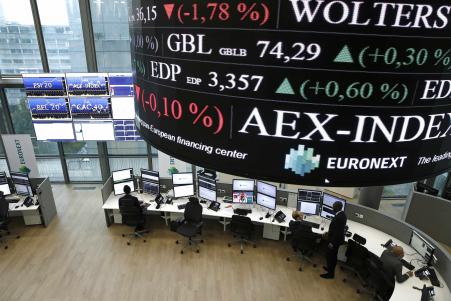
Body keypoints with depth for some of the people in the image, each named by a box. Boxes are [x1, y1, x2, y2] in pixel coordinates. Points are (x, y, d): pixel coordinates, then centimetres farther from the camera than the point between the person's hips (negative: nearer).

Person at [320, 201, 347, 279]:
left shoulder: (339, 217, -32)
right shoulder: (341, 214, -1)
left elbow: (338, 231, -27)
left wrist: (332, 242, -21)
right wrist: (329, 233, 18)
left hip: (335, 240, -9)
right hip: (337, 239, 9)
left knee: (329, 256, 6)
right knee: (333, 255, 25)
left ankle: (330, 274, 20)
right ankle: (331, 268, 42)